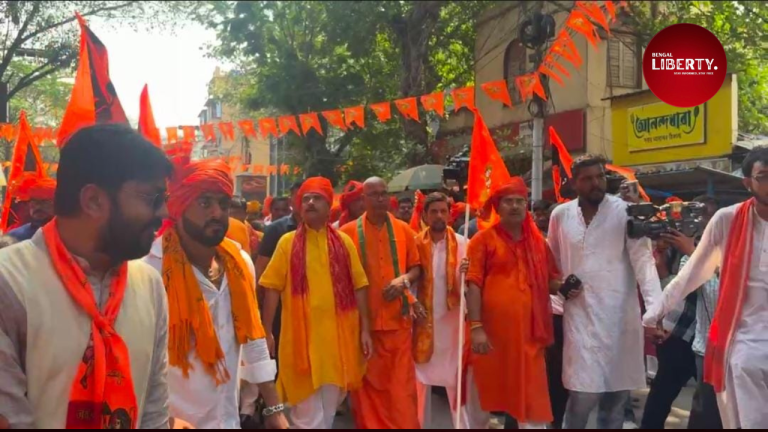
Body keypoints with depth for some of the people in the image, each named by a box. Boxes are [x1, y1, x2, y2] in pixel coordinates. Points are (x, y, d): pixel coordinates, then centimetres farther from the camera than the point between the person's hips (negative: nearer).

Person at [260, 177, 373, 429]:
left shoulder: (344, 242, 6)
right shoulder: (288, 242, 1)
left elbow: (359, 287, 6)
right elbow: (272, 289, 0)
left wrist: (365, 330, 2)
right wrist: (267, 332, -4)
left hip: (338, 336, 2)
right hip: (301, 337, -2)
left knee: (328, 410, 16)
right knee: (309, 415, 2)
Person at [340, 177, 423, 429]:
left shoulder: (403, 230, 4)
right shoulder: (349, 232, -3)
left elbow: (416, 267, 11)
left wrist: (403, 279, -9)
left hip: (398, 318, 1)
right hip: (363, 319, -1)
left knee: (401, 384, 5)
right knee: (368, 383, 10)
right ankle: (370, 426, 25)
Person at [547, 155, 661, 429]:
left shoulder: (625, 212, -4)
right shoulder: (560, 214, 4)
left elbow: (643, 259, -11)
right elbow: (552, 263, 16)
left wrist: (655, 309, -20)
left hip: (619, 315, 0)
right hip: (580, 315, 1)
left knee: (615, 397, 9)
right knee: (584, 394, -6)